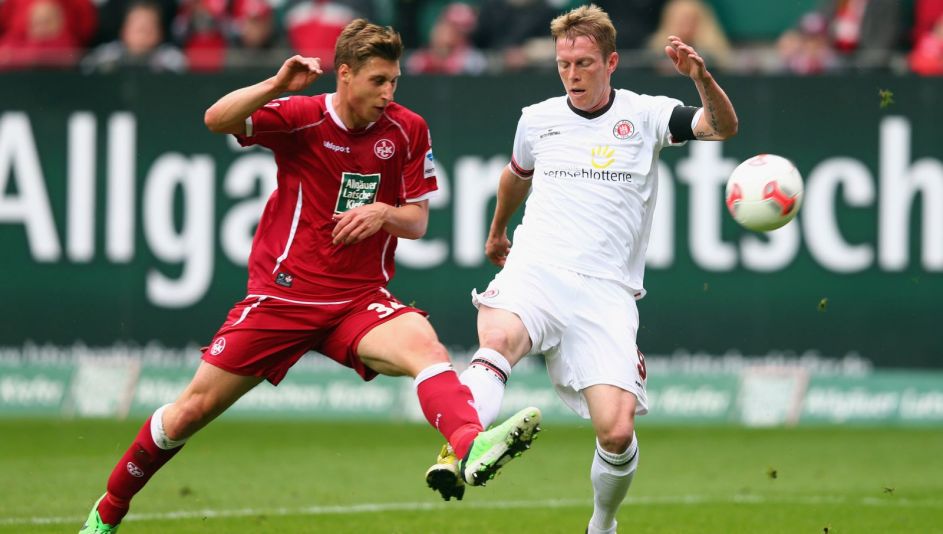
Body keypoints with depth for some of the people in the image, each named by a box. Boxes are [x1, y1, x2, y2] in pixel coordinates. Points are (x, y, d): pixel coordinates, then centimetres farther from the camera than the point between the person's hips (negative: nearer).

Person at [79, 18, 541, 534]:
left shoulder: (407, 130, 0)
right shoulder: (301, 116, -7)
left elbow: (417, 222, 5)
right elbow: (216, 120, -21)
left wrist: (384, 213, -17)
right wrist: (277, 85, -35)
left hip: (359, 300, 1)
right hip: (282, 294, -1)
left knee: (426, 347, -31)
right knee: (193, 409, 3)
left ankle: (472, 447, -58)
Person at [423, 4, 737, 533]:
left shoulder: (644, 114, 7)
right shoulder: (537, 119, 15)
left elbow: (723, 127, -6)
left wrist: (703, 78, -25)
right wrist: (498, 229, 51)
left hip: (605, 292, -1)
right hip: (534, 272, 1)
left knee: (617, 432, -13)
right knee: (498, 337, -37)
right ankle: (456, 454, -53)